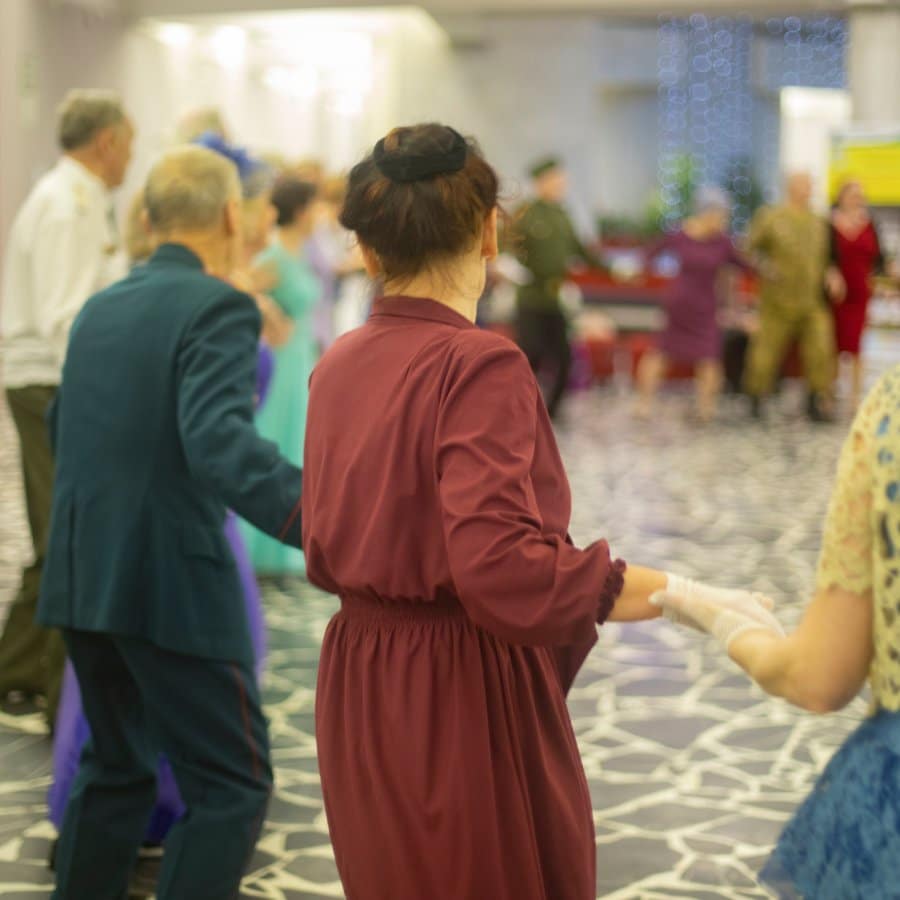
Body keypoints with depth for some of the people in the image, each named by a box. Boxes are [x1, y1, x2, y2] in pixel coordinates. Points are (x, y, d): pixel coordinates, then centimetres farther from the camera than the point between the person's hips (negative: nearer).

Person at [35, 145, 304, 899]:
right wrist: (317, 518, -41)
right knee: (233, 782, 2)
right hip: (170, 582, -8)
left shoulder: (101, 307, 12)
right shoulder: (218, 307, -12)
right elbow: (218, 439, -29)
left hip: (84, 576, 8)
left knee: (116, 767, 22)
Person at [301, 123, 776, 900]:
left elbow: (330, 550, 10)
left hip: (362, 691, 7)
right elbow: (502, 566, -30)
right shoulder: (479, 365, -19)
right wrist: (681, 595, -25)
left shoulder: (338, 367, 3)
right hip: (465, 698, -7)